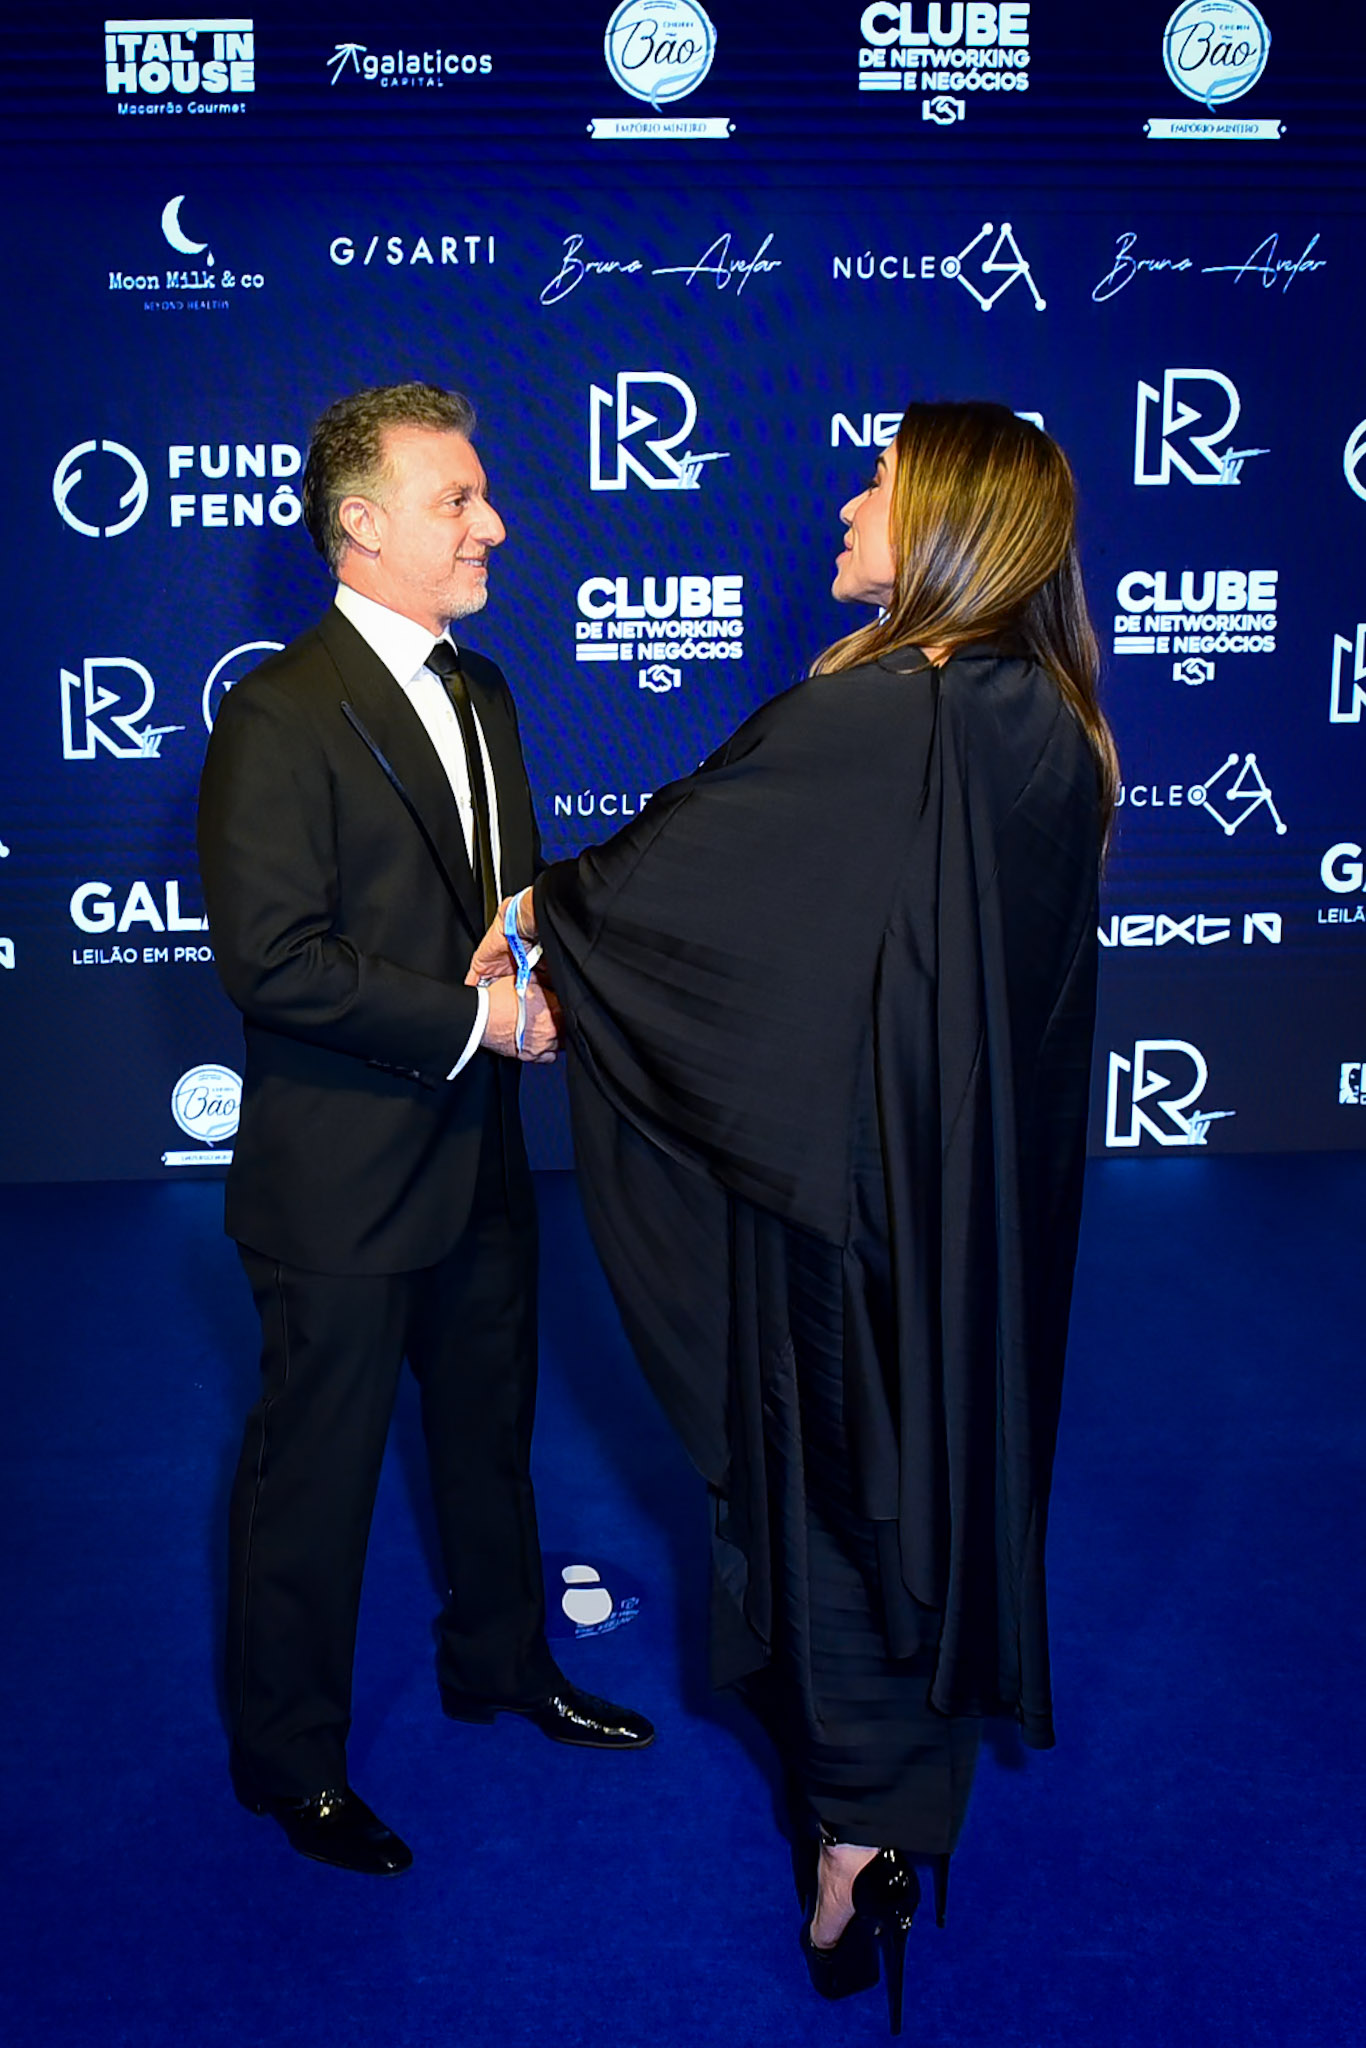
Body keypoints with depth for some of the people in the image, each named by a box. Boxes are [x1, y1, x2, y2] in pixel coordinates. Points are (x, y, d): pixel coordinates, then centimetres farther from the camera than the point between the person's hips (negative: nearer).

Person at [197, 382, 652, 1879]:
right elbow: (273, 960, -24)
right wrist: (474, 1020, -22)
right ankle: (291, 1760, 30)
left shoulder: (481, 693, 9)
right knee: (316, 1475, 9)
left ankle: (502, 1661, 47)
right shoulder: (280, 715, -18)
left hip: (478, 1159, 8)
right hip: (342, 1184, -8)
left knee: (491, 1432, 24)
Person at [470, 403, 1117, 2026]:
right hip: (992, 1199, 7)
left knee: (830, 1474, 9)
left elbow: (667, 865, -13)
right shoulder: (1052, 735, 0)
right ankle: (920, 1783, 40)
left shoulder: (864, 726, -23)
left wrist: (536, 912, 6)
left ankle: (855, 1844, 25)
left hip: (847, 1184, -7)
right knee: (951, 1449, 20)